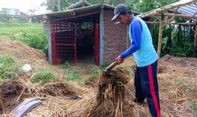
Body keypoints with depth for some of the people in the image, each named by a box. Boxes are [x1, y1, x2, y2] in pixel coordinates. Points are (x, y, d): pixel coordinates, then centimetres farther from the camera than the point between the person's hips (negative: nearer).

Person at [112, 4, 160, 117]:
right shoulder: (135, 22, 12)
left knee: (150, 90, -5)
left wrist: (122, 56, -16)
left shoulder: (135, 23, -20)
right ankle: (139, 99, 52)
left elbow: (136, 45, -25)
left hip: (147, 61, -11)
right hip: (142, 60, 11)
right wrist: (125, 55, 16)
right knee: (138, 83, 28)